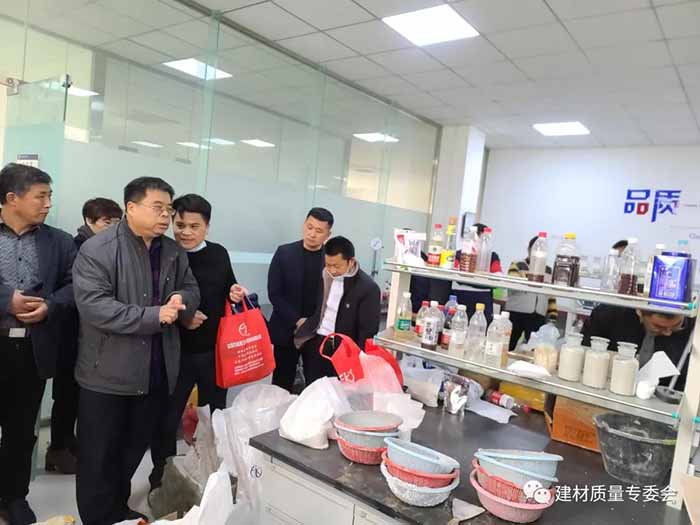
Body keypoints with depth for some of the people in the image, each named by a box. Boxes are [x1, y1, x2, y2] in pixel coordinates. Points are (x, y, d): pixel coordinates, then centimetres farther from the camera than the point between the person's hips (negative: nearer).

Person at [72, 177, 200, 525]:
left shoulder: (174, 252, 6)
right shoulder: (97, 249, -13)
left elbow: (191, 290, 12)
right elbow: (93, 305, -22)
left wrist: (181, 301, -13)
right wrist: (153, 316, -24)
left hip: (157, 372, 6)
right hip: (108, 374, -6)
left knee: (134, 451, 21)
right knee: (99, 456, 9)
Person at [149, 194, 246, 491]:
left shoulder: (219, 254, 1)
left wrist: (236, 295, -8)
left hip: (214, 351, 3)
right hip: (175, 352, -3)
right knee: (166, 420, 8)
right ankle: (161, 480, 32)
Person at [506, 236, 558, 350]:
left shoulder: (548, 271, 16)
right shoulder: (518, 265, 3)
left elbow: (551, 295, 18)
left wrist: (552, 315, 9)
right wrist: (526, 279, -33)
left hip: (538, 317, 4)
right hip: (516, 313, -3)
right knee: (508, 347, 0)